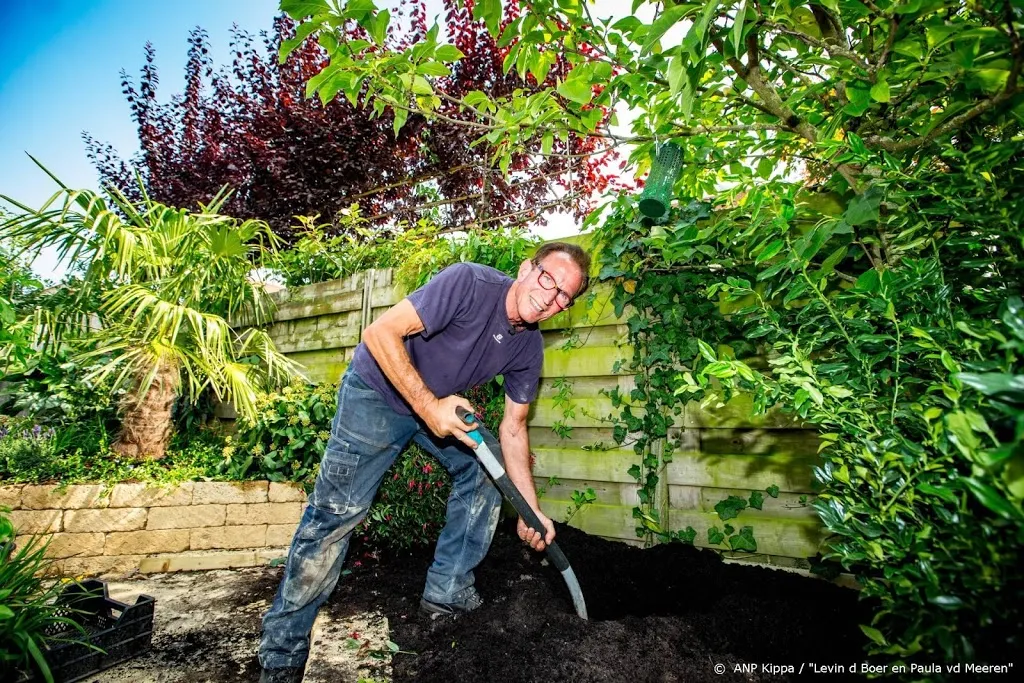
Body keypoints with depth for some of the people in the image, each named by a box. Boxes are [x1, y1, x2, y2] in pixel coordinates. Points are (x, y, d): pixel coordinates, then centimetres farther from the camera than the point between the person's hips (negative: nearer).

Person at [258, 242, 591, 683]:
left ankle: (447, 593, 16)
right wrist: (427, 406, -34)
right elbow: (380, 334, -31)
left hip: (441, 401, 7)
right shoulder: (469, 283, -29)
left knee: (488, 470, 1)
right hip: (378, 389, -6)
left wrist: (531, 510, -6)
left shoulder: (528, 346, -8)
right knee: (337, 510, -8)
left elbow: (513, 427, -2)